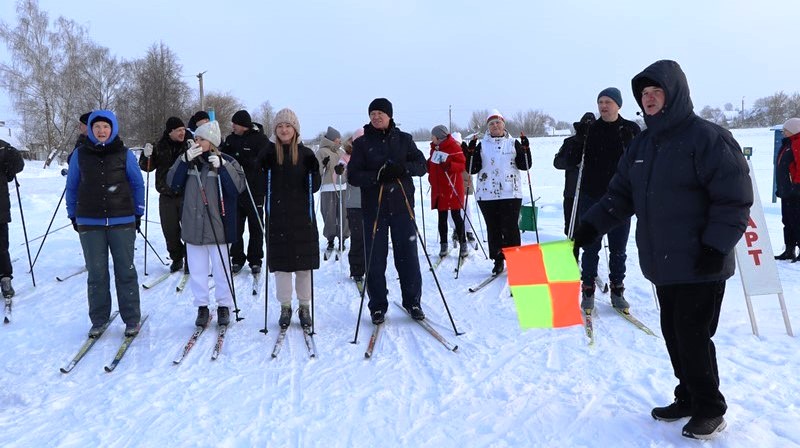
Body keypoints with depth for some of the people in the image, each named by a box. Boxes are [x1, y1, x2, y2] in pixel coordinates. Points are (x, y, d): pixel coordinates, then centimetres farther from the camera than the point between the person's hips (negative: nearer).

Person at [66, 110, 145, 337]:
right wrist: (73, 214, 12)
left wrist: (138, 213, 7)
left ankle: (132, 319, 13)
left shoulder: (124, 154, 1)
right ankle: (98, 320, 16)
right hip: (90, 223, 1)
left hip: (122, 221, -1)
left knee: (126, 271, 3)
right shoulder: (80, 154, 4)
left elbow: (138, 184, 8)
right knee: (96, 273, 5)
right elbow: (72, 186, 12)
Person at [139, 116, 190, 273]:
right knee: (170, 230, 8)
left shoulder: (189, 145, -1)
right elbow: (147, 167, 6)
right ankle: (176, 258, 24)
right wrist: (146, 156, -14)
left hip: (186, 194, -2)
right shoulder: (160, 147, 3)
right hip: (167, 196, 2)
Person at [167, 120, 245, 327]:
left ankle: (224, 306, 20)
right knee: (197, 269, 10)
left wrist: (222, 166, -23)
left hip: (218, 226, -3)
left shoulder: (227, 162, -3)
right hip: (193, 226, 3)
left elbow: (238, 187, -14)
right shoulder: (188, 160, 7)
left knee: (221, 268, 6)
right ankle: (202, 306, 22)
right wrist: (185, 160, -12)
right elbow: (173, 182, -2)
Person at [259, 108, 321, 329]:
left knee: (304, 263, 4)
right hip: (277, 216, 0)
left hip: (302, 216, 0)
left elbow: (313, 187, 1)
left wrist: (313, 170, -17)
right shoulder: (269, 152, 4)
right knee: (281, 263, 5)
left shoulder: (306, 153, 3)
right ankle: (285, 307, 19)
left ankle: (305, 307, 17)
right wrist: (264, 167, -15)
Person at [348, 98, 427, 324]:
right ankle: (378, 306, 15)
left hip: (402, 206, 1)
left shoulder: (404, 139, 8)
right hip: (373, 208, -1)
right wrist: (378, 175, -19)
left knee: (408, 256, 4)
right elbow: (353, 176, -3)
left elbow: (421, 165, 5)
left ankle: (412, 301, 19)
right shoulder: (362, 143, 4)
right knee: (375, 259, 3)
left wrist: (403, 168, -16)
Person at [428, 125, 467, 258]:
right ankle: (443, 244, 17)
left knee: (456, 215, -2)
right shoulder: (434, 147, 13)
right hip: (438, 187, 6)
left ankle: (463, 244, 6)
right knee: (442, 217, 9)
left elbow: (462, 165, -14)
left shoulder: (454, 147, -9)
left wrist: (449, 166, -29)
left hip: (452, 186, -6)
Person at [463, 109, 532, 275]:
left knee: (510, 228, -2)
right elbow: (473, 169, 4)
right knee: (493, 228, 5)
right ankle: (498, 260, 14)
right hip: (487, 194, 1)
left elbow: (524, 165, 4)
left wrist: (525, 149, -10)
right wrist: (471, 152, -9)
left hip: (510, 193, -1)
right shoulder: (481, 145, 10)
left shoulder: (514, 143, 9)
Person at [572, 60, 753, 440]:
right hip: (661, 263, 7)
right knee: (673, 333, 14)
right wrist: (591, 226, 2)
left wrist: (716, 247, -18)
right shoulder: (641, 144, 10)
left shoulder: (708, 138, -12)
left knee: (693, 336, -2)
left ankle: (710, 410, 17)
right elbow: (620, 195, 12)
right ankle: (688, 398, 30)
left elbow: (734, 199, -13)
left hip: (700, 266, -7)